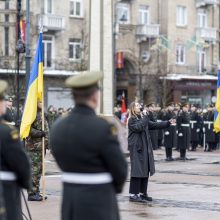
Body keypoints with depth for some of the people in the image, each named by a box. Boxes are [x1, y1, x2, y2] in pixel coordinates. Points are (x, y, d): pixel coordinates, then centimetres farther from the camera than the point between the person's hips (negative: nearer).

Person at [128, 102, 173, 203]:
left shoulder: (143, 119, 17)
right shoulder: (131, 120, -7)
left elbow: (155, 125, 13)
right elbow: (139, 127, -23)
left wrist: (168, 123, 5)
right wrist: (145, 117, -17)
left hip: (145, 149, 8)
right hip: (136, 149, -8)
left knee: (145, 171, 9)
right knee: (137, 171, -9)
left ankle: (142, 193, 17)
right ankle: (133, 194, -6)